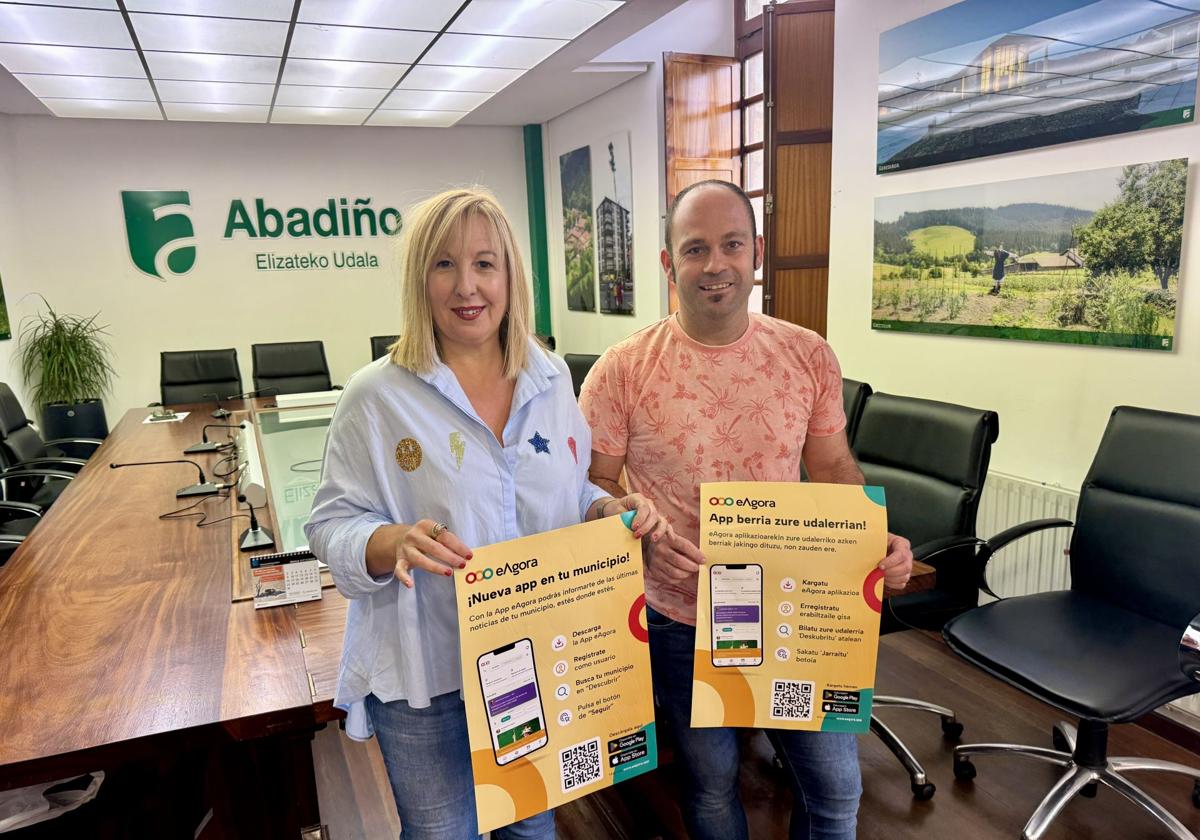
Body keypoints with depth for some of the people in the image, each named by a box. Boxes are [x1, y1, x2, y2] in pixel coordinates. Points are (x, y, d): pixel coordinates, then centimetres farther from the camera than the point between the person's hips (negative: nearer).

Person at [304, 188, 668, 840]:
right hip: (426, 675, -3)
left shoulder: (552, 379, -1)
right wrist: (396, 542, -30)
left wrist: (611, 511, -12)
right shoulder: (377, 397, -12)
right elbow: (333, 528, -10)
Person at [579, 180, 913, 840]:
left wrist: (878, 539, -11)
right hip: (681, 621, -1)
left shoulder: (809, 356, -4)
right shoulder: (622, 371, -12)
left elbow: (833, 466, 5)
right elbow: (592, 487, -6)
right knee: (711, 787, 21)